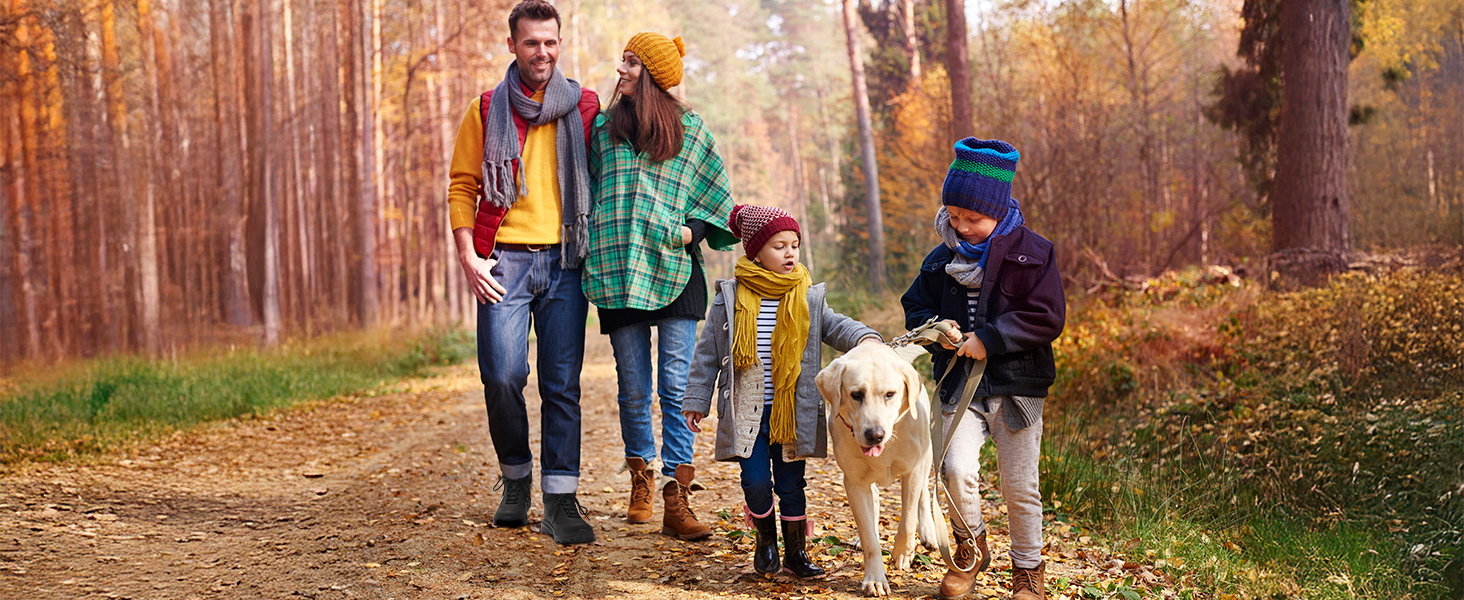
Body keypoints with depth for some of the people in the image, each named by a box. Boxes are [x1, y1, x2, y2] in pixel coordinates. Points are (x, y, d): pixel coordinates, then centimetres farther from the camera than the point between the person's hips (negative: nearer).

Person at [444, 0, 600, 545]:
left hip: (566, 261, 1)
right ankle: (516, 479, 15)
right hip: (505, 260, -1)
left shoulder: (585, 107, 9)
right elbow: (462, 187, 8)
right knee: (502, 375, -7)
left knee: (562, 383, -2)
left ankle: (561, 500, 0)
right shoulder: (486, 111, 7)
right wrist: (468, 256, -3)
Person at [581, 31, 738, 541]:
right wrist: (591, 245, 8)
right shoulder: (602, 129, 13)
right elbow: (587, 194, 20)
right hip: (618, 271, 2)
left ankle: (676, 501, -11)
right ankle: (640, 479, 24)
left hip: (675, 272, -2)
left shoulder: (690, 131, 9)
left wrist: (694, 230, -5)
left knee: (677, 388, -9)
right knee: (633, 387, 4)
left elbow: (716, 198, 12)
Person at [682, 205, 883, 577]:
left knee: (791, 484, 6)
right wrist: (696, 401, 3)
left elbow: (837, 327, -5)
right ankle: (765, 539, 23)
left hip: (792, 414, 1)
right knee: (756, 482, -4)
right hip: (746, 413, -1)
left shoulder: (808, 299, 3)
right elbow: (708, 352, 3)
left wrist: (865, 338, -28)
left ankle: (796, 551, 22)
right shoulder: (731, 299, -2)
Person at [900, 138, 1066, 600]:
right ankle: (971, 548, 12)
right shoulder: (943, 258, 6)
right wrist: (937, 330, -6)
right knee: (956, 470, -15)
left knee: (1019, 487, 5)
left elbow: (1047, 318, -11)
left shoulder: (1031, 253, -7)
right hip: (960, 384, 3)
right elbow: (916, 306, 16)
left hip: (1015, 385, -3)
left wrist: (989, 339, -17)